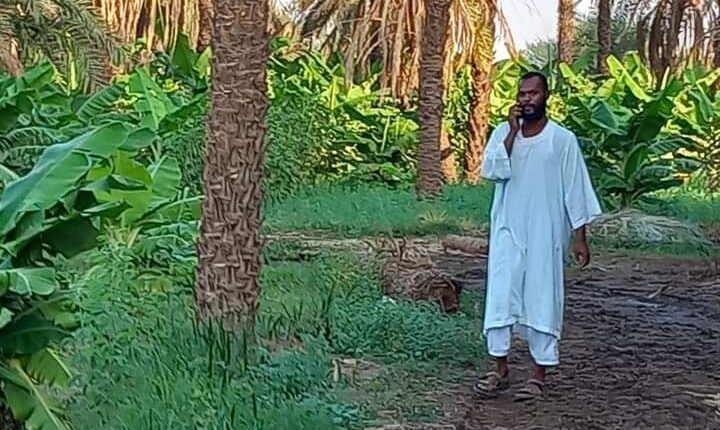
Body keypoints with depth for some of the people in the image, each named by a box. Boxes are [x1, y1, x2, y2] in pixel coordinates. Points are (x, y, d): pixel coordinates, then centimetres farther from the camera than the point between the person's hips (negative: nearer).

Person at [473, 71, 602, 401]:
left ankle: (539, 377, 11)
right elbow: (492, 171, -12)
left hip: (546, 234, -2)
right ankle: (500, 370, 13)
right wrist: (513, 132, -16)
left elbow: (575, 190, -2)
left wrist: (580, 237, -5)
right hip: (508, 232, 2)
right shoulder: (503, 133, 3)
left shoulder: (562, 139, -4)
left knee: (542, 300, 2)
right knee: (500, 297, 2)